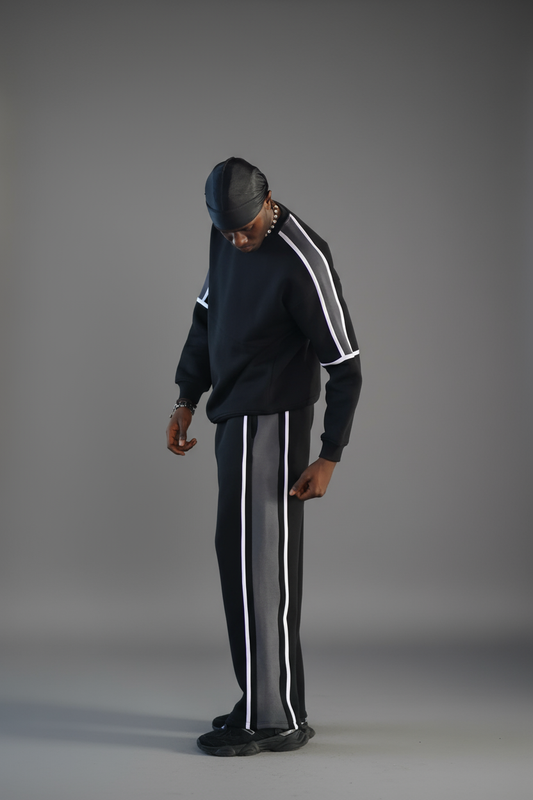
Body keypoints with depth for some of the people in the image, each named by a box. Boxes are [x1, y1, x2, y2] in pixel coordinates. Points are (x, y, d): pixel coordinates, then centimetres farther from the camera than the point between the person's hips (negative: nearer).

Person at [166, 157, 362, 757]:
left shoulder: (303, 261, -19)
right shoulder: (226, 237, 6)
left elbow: (344, 365, -16)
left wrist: (330, 456, -17)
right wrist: (186, 400, 14)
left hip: (271, 422, -9)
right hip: (234, 417, 9)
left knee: (256, 561, -8)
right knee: (242, 556, 11)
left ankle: (272, 718, -1)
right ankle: (270, 704, 19)